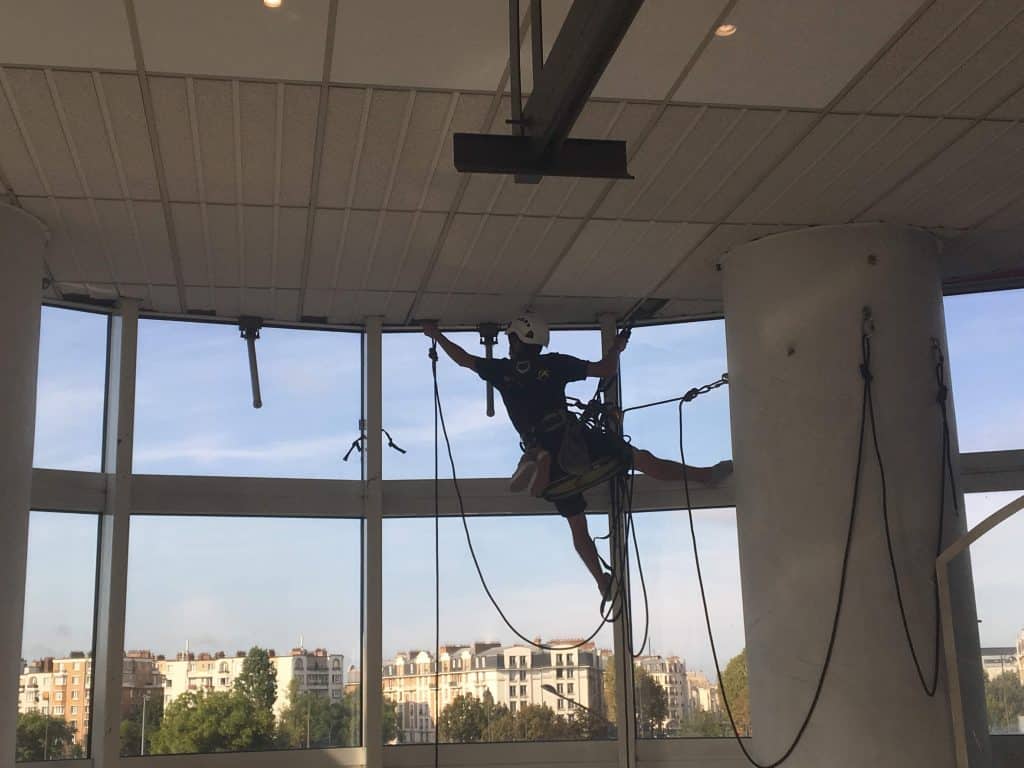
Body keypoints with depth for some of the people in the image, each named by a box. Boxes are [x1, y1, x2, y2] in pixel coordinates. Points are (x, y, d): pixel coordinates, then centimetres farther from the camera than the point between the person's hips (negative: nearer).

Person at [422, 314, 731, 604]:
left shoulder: (502, 370, 12)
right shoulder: (554, 363, 8)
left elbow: (463, 358, 25)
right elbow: (606, 369, 9)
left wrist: (436, 334, 39)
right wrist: (616, 348, 29)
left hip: (543, 448, 2)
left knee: (577, 525, 10)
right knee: (642, 459, 0)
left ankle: (603, 583, -1)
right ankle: (704, 474, -3)